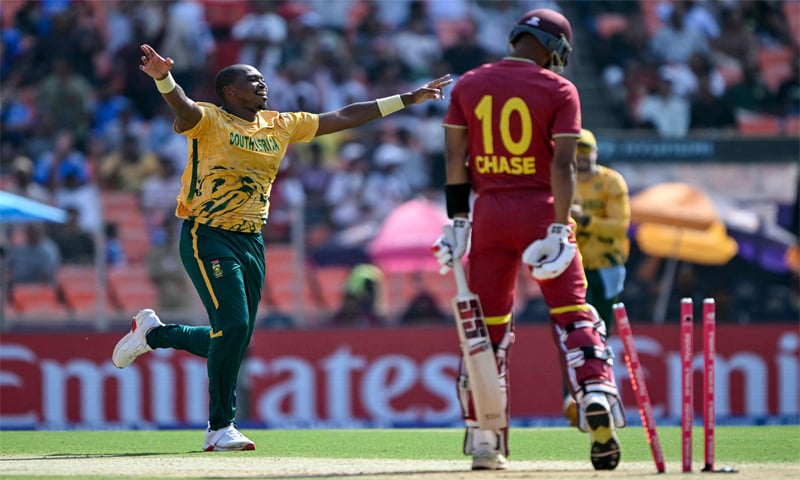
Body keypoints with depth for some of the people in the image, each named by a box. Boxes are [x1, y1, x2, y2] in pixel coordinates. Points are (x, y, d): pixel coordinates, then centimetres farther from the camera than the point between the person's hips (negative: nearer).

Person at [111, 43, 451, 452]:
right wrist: (163, 79, -51)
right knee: (233, 327, -16)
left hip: (251, 244, 7)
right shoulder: (208, 120, -6)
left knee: (234, 340, 8)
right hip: (208, 238, -7)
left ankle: (153, 333, 34)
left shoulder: (281, 126, 12)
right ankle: (221, 428, -4)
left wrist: (407, 99, 16)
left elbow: (343, 118, 16)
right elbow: (182, 107, -28)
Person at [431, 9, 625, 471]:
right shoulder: (559, 91, -4)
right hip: (541, 209, -3)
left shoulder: (469, 85, 5)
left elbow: (454, 157, 3)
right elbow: (562, 164, -12)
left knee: (488, 324, 9)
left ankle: (484, 440, 9)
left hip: (488, 212, 3)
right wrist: (560, 230, -14)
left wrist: (459, 221, 7)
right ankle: (596, 392, -20)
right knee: (573, 314, 2)